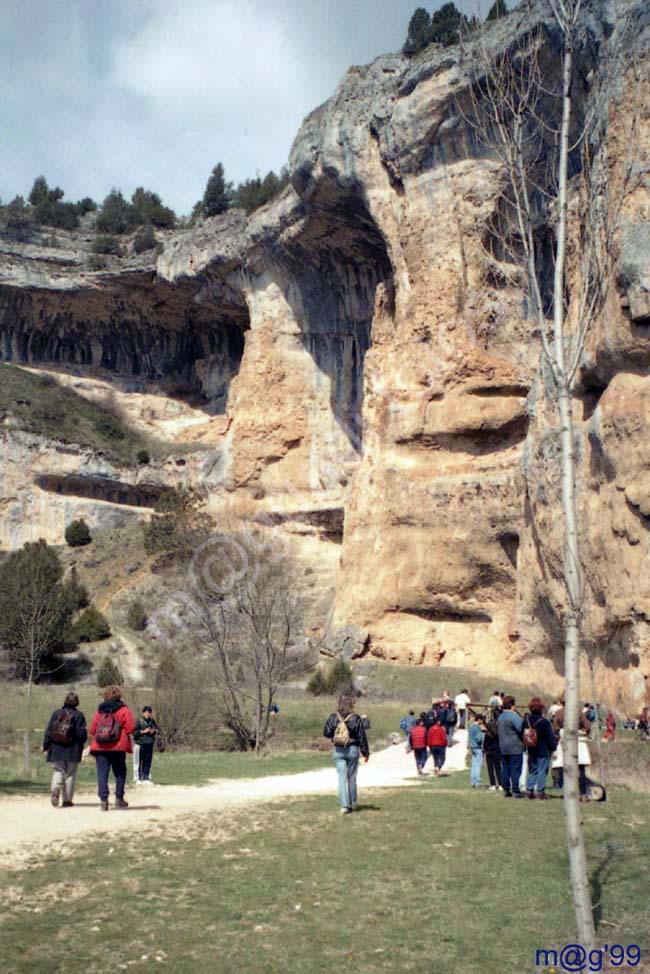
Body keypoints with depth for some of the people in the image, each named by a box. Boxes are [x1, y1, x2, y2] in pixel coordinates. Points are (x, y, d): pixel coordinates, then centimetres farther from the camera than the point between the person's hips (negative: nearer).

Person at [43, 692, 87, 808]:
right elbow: (82, 733, -5)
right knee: (70, 774, 7)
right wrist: (80, 747, 9)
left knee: (57, 771, 10)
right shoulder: (78, 715, -3)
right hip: (72, 750, -2)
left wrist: (46, 745, 10)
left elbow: (48, 731, 4)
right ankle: (67, 800, 8)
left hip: (56, 749, 2)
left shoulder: (56, 713, 4)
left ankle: (55, 790, -18)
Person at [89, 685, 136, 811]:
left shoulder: (100, 711, 10)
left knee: (102, 773, 1)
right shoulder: (123, 710, -1)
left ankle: (103, 800, -8)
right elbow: (130, 727, -8)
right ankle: (119, 798, 12)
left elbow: (92, 729, 8)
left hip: (100, 747, 2)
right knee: (120, 772, 12)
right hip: (118, 747, -2)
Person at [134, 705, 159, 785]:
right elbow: (134, 732, -11)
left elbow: (157, 729, 19)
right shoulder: (139, 721, -7)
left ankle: (146, 778, 13)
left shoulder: (152, 721, 8)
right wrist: (144, 731, -17)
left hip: (150, 744, 5)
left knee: (148, 762, 7)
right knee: (139, 762, -3)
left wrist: (154, 731, -2)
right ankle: (139, 778, 5)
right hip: (140, 744, -5)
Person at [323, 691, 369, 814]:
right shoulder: (356, 718, -11)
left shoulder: (333, 717, -6)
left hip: (338, 751, 1)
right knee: (352, 777, 13)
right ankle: (353, 804, 24)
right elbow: (362, 737, -7)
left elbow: (326, 733, 2)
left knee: (342, 778, 2)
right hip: (352, 749, -1)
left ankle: (344, 805, -6)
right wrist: (366, 753, 0)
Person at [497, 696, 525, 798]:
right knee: (515, 769, -3)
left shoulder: (500, 717, 11)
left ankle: (506, 790, 14)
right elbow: (521, 729, -19)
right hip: (515, 747, -7)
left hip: (503, 748, 7)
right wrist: (524, 740, -2)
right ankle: (516, 791, -3)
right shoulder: (513, 716, -15)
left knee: (505, 769, 11)